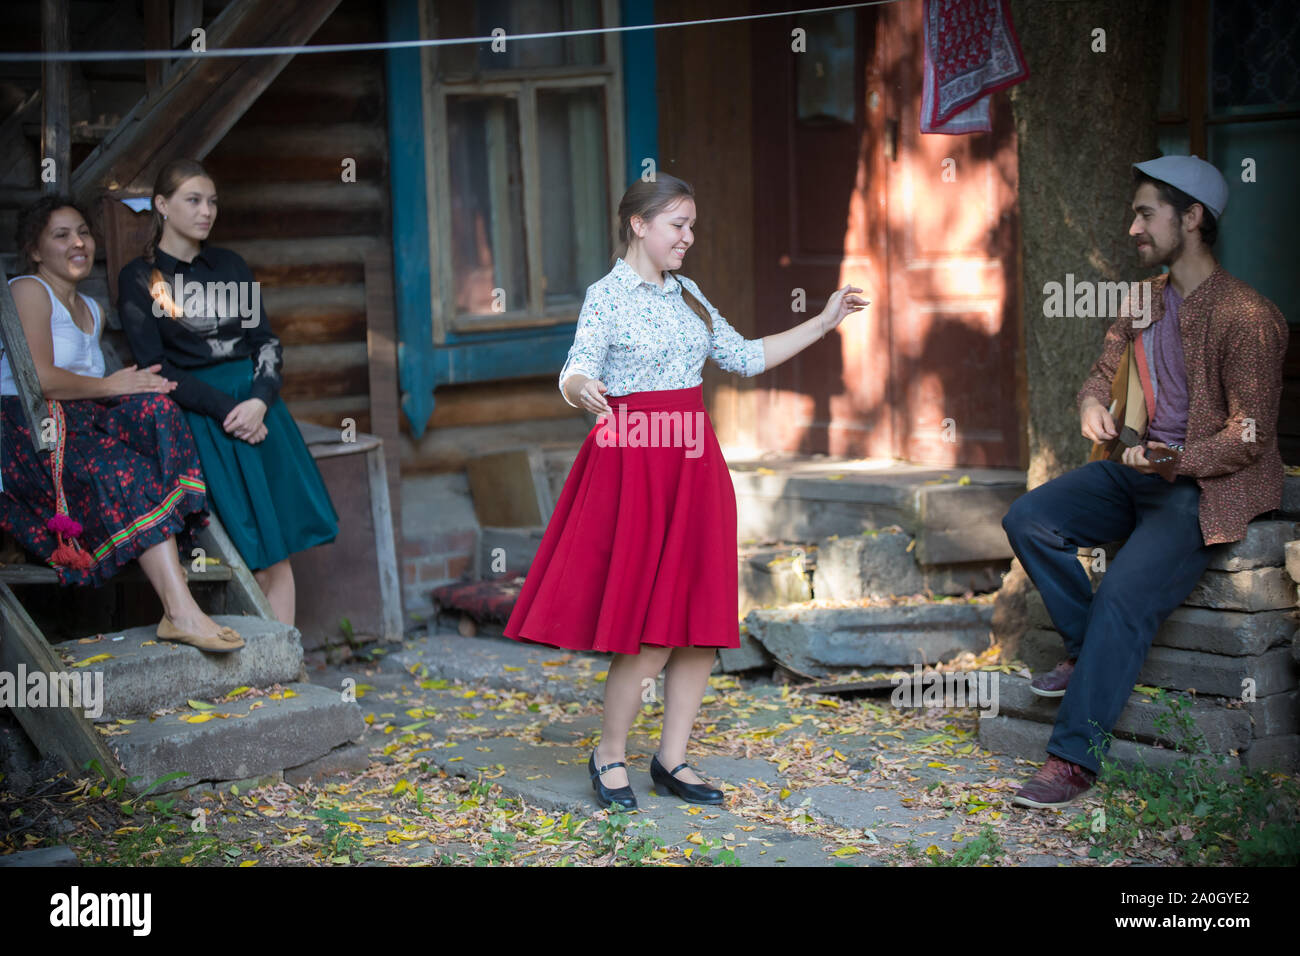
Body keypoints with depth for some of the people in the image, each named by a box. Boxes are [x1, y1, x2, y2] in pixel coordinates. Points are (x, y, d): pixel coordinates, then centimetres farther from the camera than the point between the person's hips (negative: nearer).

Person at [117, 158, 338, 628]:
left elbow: (266, 341, 11)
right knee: (257, 552, -11)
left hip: (257, 406, 4)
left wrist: (260, 400, -8)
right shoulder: (140, 278, 3)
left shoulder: (230, 266, 16)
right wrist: (225, 410, -14)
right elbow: (155, 369, -5)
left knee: (280, 550, -6)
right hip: (199, 418, -4)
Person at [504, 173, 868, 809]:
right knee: (650, 630, -8)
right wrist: (583, 392, -40)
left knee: (701, 622, 4)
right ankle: (609, 754, 11)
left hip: (694, 465, 7)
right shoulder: (606, 296, -5)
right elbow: (576, 371, -17)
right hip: (633, 466, -7)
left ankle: (672, 759, 16)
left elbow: (745, 357, 22)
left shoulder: (686, 295, 14)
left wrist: (823, 323, 21)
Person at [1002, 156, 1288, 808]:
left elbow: (1250, 436, -15)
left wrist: (1178, 459, -30)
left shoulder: (1248, 317, -15)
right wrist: (1092, 402, -8)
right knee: (1027, 520, -12)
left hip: (1206, 486, -8)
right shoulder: (1143, 299, 10)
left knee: (1123, 598, -26)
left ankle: (1074, 759, -20)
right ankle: (1088, 650, 4)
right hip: (1137, 468, 8)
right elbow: (1104, 372, 17)